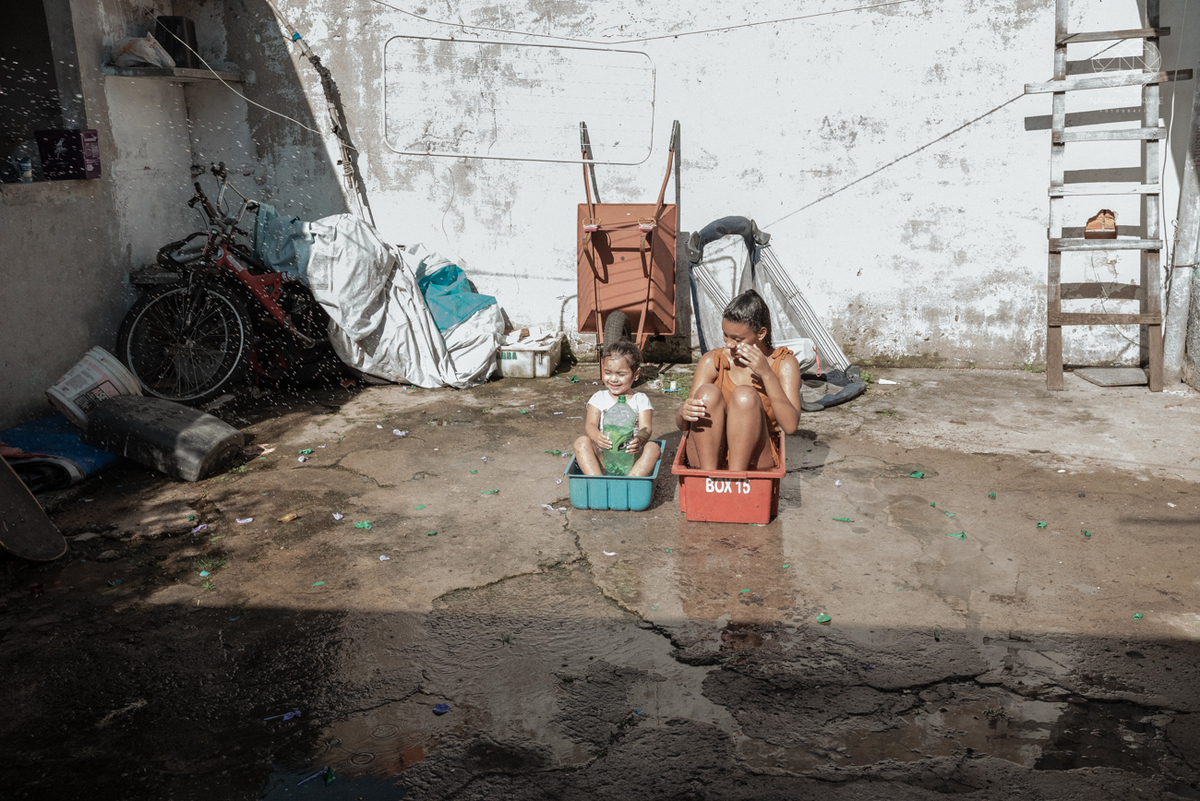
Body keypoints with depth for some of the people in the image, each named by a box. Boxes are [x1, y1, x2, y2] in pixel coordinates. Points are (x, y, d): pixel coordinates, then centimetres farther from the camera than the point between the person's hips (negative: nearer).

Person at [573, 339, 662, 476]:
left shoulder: (641, 400, 8)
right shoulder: (599, 398, 10)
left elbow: (645, 428, -5)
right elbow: (590, 424, -3)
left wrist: (639, 440, -32)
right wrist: (597, 436, -30)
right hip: (602, 457, 0)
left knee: (653, 448, -25)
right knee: (581, 442, -22)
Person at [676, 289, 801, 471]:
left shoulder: (784, 364, 1)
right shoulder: (712, 361, 4)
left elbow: (790, 425, -12)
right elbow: (682, 425, 0)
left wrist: (767, 374, -18)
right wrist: (684, 413, -25)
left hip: (753, 461, -1)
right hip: (708, 456, 2)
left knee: (745, 394, -25)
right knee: (708, 392, -23)